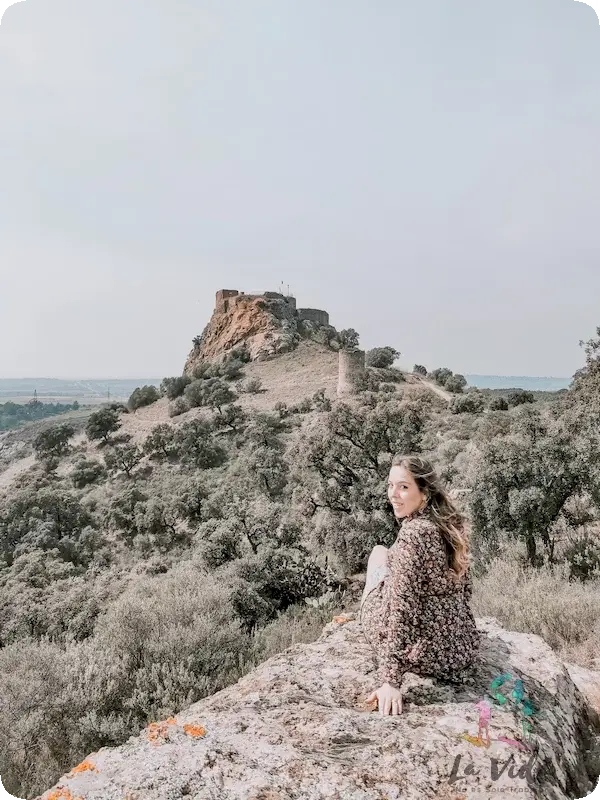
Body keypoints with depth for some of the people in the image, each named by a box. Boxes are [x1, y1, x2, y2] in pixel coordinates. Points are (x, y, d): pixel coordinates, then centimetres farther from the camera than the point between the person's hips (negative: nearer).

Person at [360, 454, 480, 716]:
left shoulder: (412, 534, -23)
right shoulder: (449, 524, 1)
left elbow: (402, 609, -26)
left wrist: (390, 681, -24)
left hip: (427, 654, -7)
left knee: (378, 554, 12)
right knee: (383, 554, 23)